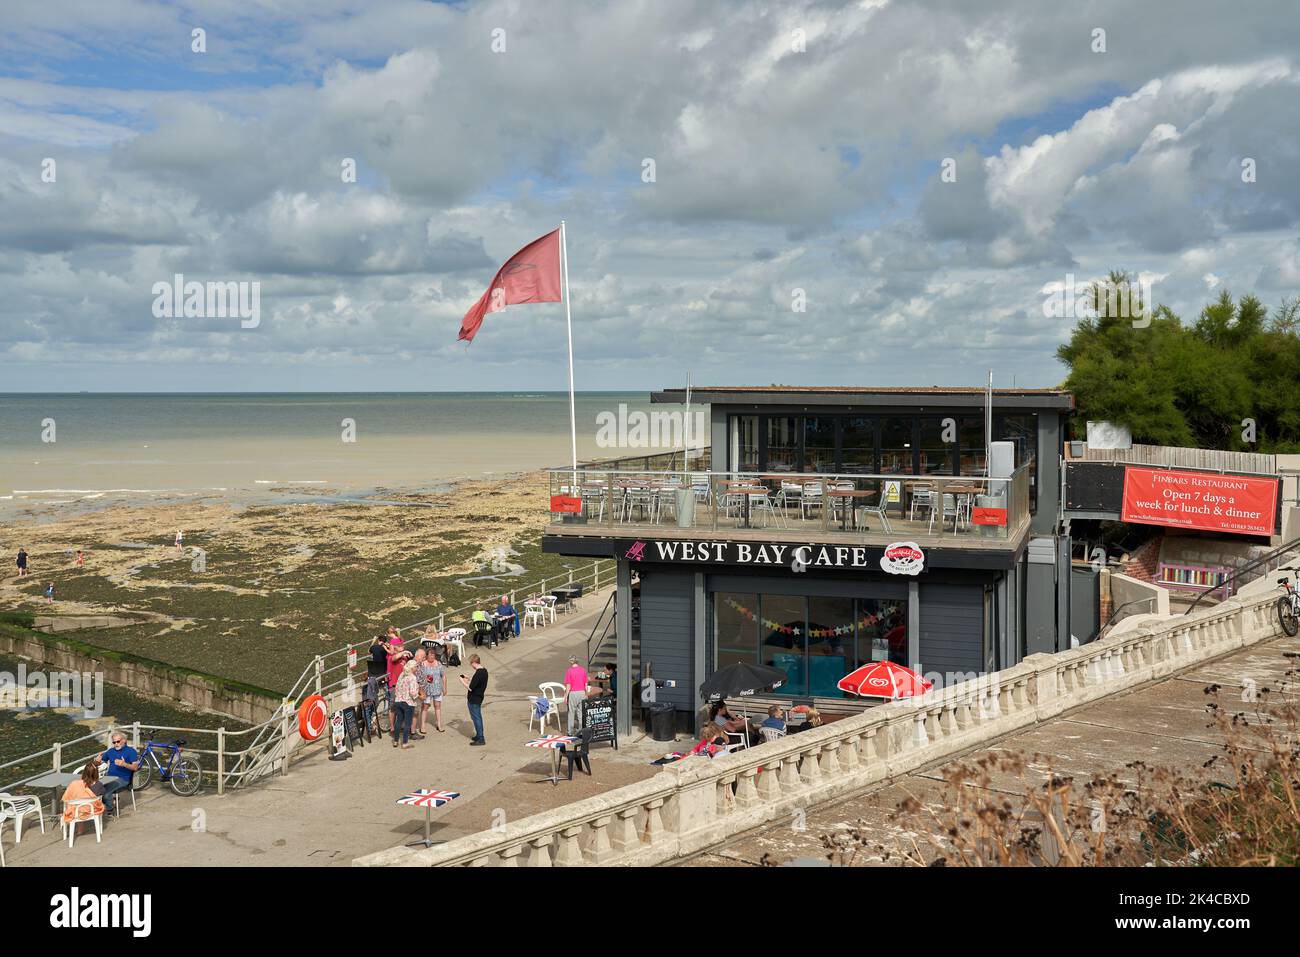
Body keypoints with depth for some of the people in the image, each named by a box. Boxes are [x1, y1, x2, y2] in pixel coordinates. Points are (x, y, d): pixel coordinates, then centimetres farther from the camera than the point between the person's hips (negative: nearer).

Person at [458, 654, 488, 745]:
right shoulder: (484, 671, 3)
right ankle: (479, 735, 31)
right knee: (478, 717, 20)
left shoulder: (478, 674, -26)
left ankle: (481, 739, 2)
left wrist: (463, 682, -11)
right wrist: (469, 680, 15)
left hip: (474, 700, -9)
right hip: (479, 698, 9)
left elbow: (470, 688, -25)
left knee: (476, 718, -1)